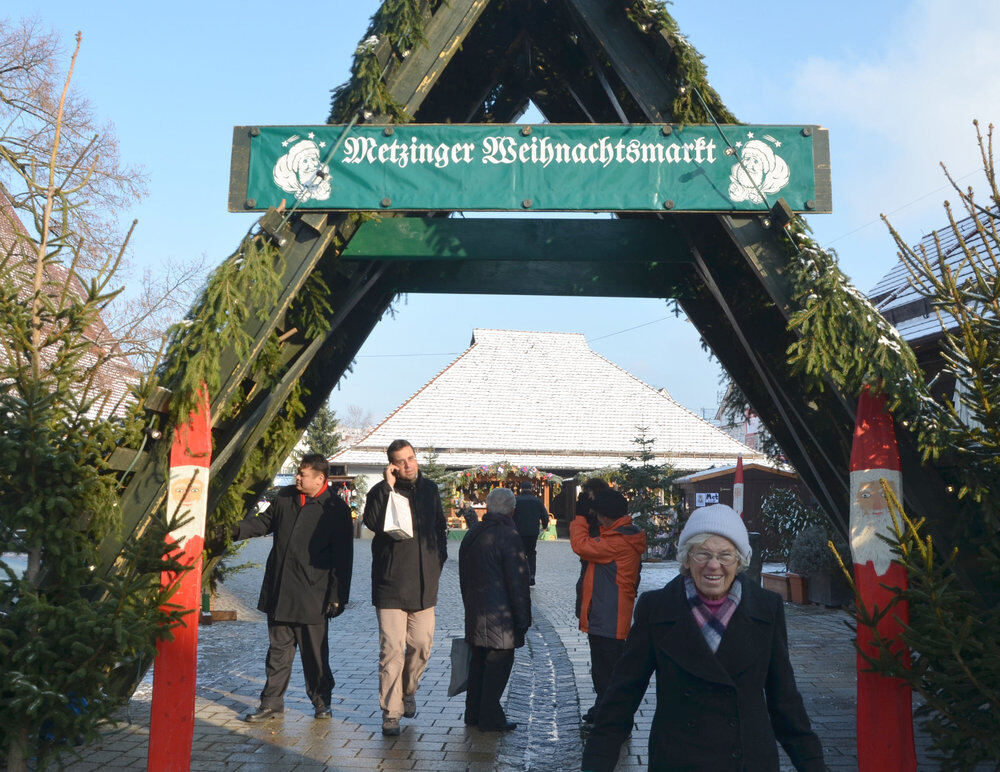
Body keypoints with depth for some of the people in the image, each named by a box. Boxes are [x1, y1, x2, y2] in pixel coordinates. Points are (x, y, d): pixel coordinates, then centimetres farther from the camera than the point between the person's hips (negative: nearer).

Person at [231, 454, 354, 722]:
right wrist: (237, 530, 3)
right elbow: (265, 521, 21)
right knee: (278, 648, 11)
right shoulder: (285, 497, 7)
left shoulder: (336, 509, -8)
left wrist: (338, 596, -8)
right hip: (278, 592, 4)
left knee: (315, 651, 7)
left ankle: (321, 700, 25)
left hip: (313, 595, -4)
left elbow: (343, 557, -7)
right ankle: (272, 703, 21)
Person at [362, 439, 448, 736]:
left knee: (421, 645, 10)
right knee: (392, 650, -4)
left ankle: (408, 690, 35)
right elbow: (373, 522, -25)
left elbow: (440, 527, 22)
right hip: (391, 585, -4)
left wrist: (439, 556, 10)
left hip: (425, 585, 4)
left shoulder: (429, 489, 10)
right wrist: (387, 487, -25)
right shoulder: (382, 491, -5)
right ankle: (391, 712, 7)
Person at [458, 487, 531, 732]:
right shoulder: (508, 536, -16)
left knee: (479, 661, 17)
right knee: (499, 662, 2)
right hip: (500, 615, -8)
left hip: (475, 614, 8)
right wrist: (523, 618, -9)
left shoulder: (471, 535, 9)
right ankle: (491, 718, 7)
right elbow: (517, 581, -15)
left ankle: (473, 713, 25)